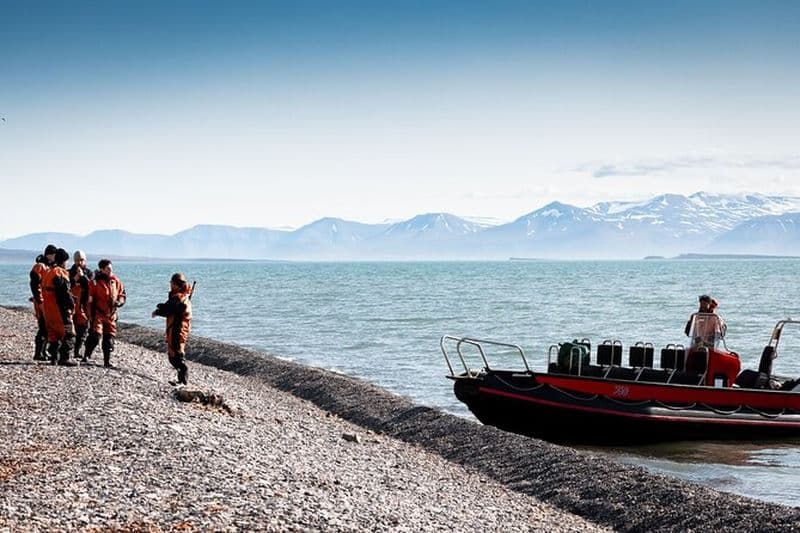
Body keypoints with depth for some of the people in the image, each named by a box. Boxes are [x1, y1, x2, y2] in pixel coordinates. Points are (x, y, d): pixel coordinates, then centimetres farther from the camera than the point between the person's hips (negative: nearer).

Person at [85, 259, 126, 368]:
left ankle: (107, 361, 14)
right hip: (98, 313, -5)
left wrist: (119, 302, -5)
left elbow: (122, 294, 17)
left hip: (111, 314, 5)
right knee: (95, 335, -14)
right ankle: (86, 355, 2)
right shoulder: (96, 282, -9)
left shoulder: (116, 281, 6)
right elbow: (90, 299, -8)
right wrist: (91, 315, -11)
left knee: (109, 338, 6)